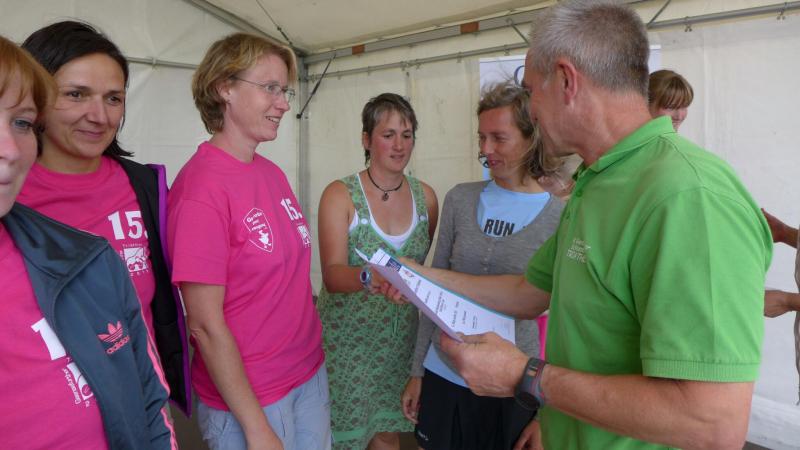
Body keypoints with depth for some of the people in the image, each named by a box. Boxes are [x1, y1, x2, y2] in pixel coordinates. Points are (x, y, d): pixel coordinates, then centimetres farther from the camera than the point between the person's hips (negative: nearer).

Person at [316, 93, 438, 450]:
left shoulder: (425, 196, 0)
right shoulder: (340, 194, -11)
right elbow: (332, 275, -22)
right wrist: (370, 276, -40)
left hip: (401, 338, 3)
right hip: (348, 338, -3)